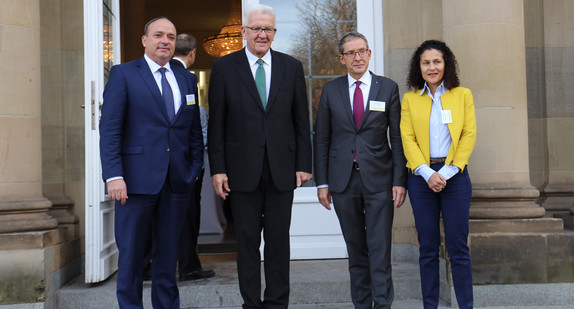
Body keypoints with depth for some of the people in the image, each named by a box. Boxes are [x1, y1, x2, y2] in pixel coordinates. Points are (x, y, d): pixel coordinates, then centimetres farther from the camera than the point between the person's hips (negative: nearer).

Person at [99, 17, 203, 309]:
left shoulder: (187, 79, 14)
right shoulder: (123, 74, 1)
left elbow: (194, 130, 15)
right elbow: (109, 129, -6)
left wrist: (195, 169, 5)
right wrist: (113, 175, -15)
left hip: (177, 181, 4)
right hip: (137, 178, -4)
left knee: (168, 251, 12)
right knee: (131, 251, 3)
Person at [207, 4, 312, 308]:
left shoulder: (292, 67, 7)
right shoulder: (224, 67, 2)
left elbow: (301, 121, 7)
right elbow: (216, 123, 1)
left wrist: (304, 164, 2)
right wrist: (217, 169, -4)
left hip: (282, 168, 1)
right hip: (242, 169, -1)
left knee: (278, 240, 7)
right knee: (247, 240, 6)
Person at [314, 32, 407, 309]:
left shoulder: (388, 88, 4)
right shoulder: (331, 90, 7)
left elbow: (398, 138, 3)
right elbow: (322, 139, 7)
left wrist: (400, 180, -5)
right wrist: (321, 182, 1)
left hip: (378, 179, -1)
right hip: (343, 180, 2)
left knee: (380, 247, -3)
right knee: (355, 247, 9)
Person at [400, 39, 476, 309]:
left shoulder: (462, 95, 8)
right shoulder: (410, 99, 9)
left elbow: (469, 135, 1)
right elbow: (407, 139, 2)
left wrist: (447, 171, -10)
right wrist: (427, 173, -11)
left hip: (455, 176, -1)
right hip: (422, 177, 1)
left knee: (458, 247, -1)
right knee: (427, 248, 5)